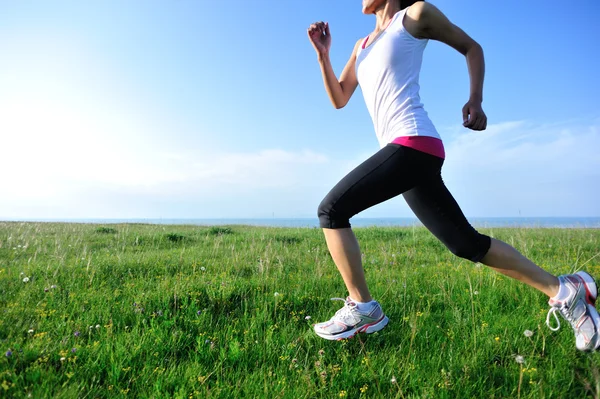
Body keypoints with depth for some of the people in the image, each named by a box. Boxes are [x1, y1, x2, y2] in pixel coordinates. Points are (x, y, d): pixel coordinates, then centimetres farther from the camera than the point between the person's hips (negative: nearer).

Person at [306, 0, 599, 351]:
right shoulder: (362, 45, 26)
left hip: (413, 144, -8)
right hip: (406, 151, 8)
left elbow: (471, 47, 14)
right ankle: (563, 290, 19)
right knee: (466, 243, 8)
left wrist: (476, 100, 1)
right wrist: (323, 54, 12)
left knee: (331, 210, -13)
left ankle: (363, 309, -2)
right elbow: (339, 99, 23)